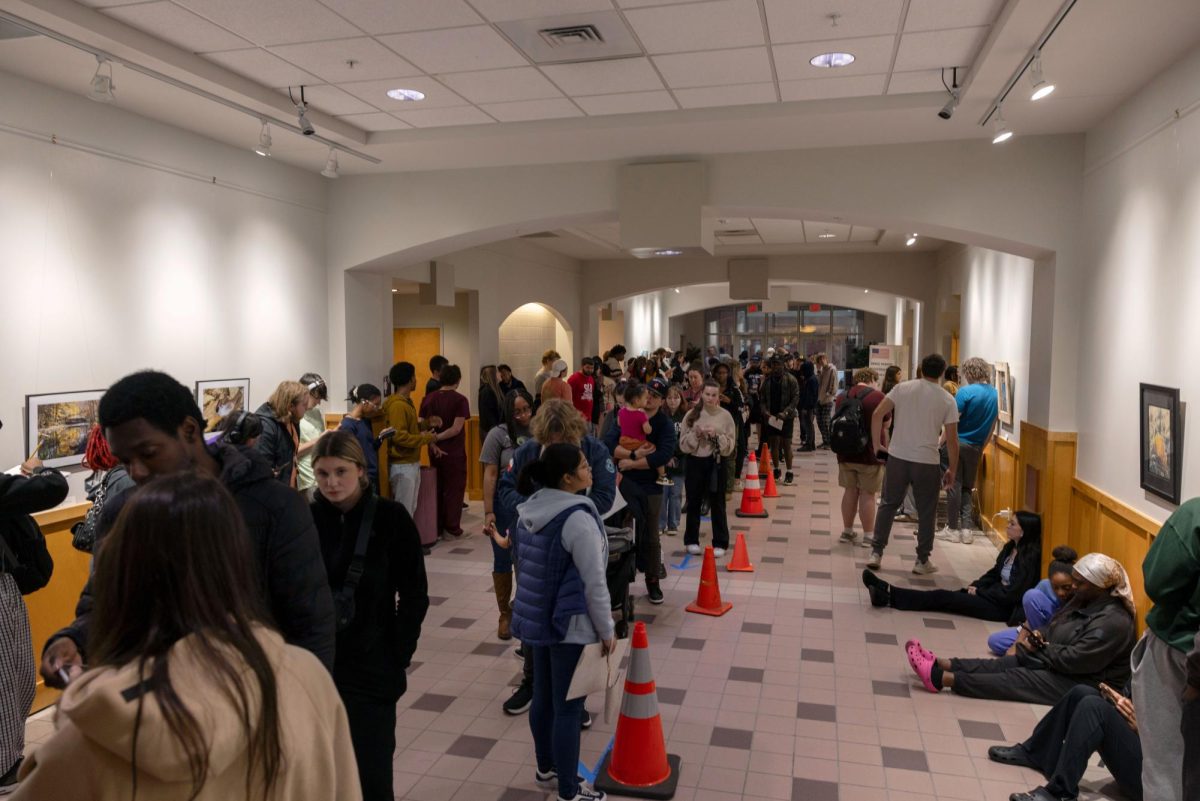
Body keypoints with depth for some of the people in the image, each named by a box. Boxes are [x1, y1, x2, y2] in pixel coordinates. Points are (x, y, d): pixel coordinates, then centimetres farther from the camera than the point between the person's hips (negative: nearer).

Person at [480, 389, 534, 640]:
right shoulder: (498, 435, -6)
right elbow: (490, 475, -7)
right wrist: (488, 512, -12)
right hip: (505, 504, -2)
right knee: (503, 560, 10)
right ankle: (505, 614, 25)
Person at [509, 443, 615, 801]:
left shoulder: (530, 510, 2)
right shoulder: (578, 518, -23)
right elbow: (594, 582, -19)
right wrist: (606, 630, -9)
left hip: (535, 617, 8)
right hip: (571, 624, -8)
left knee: (543, 698, 21)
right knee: (568, 707, 4)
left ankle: (546, 769, 38)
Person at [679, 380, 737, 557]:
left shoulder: (725, 416, -4)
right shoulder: (692, 415, -1)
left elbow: (730, 445, -5)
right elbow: (683, 444, -3)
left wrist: (717, 436, -20)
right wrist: (696, 434, -19)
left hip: (716, 463, -1)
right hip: (694, 462, 1)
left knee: (717, 504, 5)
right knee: (693, 503, 11)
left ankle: (720, 543, 16)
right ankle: (692, 540, 24)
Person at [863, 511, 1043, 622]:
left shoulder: (1030, 556, -17)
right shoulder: (1010, 547, 11)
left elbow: (1013, 593, -19)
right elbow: (994, 574, 18)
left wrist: (978, 592, -13)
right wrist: (975, 586, 0)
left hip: (1005, 607, -8)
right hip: (995, 594, 8)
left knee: (944, 598, -16)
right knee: (946, 595, -7)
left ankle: (889, 597, -20)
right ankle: (889, 592, -14)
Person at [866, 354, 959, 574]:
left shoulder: (902, 388, 0)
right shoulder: (947, 400, -2)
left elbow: (877, 414, -6)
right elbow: (952, 440, -2)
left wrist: (877, 443, 5)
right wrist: (952, 469, 8)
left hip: (897, 457, 2)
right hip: (927, 462, -1)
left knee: (888, 504, 14)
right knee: (926, 512, 12)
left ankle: (876, 553, 15)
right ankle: (922, 560, 20)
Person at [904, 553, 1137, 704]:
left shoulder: (1112, 622, -24)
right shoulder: (1088, 600, 9)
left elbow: (1073, 660, -28)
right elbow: (1057, 625, 18)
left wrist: (1040, 649, -12)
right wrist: (1041, 636, -5)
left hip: (1085, 684, -10)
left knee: (1016, 679, -19)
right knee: (1002, 664, -4)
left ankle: (941, 679, -25)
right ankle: (940, 665, -11)